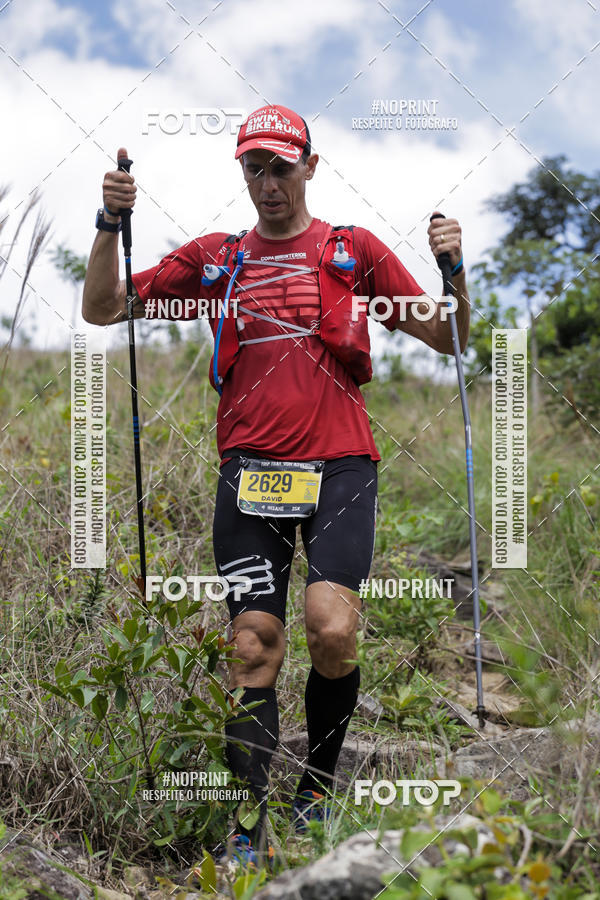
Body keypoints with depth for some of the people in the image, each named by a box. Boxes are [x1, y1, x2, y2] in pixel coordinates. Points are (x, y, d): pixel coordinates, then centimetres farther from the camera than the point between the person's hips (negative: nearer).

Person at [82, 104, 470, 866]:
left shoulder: (355, 251, 10)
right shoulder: (214, 258, 14)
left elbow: (448, 340, 11)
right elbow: (102, 309, 13)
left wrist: (454, 271, -8)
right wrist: (110, 224, -2)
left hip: (339, 466, -1)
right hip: (250, 468, 2)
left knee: (332, 630, -17)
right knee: (253, 644, -3)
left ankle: (317, 782, 7)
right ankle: (253, 819, 6)